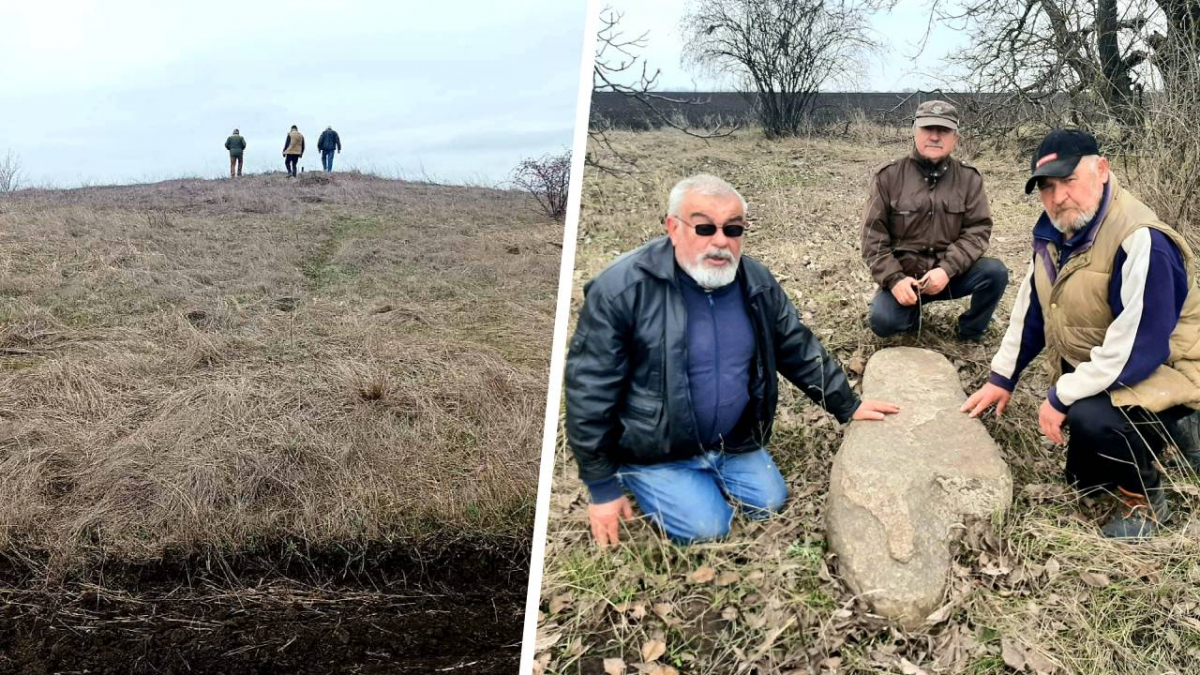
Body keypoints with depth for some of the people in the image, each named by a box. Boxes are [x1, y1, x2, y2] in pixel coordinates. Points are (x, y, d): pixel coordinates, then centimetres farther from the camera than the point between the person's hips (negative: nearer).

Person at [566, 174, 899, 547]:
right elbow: (590, 390, -20)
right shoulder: (622, 289, -25)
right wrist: (603, 487, -16)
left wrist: (847, 406, 11)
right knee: (708, 527, -14)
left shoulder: (757, 283, -7)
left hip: (734, 443, 6)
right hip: (655, 452, -5)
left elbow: (798, 350, 10)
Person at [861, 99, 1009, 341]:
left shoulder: (969, 178, -1)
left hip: (949, 274, 2)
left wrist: (947, 270, -22)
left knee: (995, 272, -25)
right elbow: (873, 236, -6)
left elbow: (978, 230, -6)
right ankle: (913, 311, 11)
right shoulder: (889, 176, -5)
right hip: (903, 275, -1)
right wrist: (894, 279, -18)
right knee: (883, 321, -27)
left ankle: (971, 334, 2)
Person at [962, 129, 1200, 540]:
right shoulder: (1054, 230, -3)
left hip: (1161, 371, -9)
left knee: (1091, 417, -37)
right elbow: (1032, 307, 9)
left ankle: (1145, 498, -8)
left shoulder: (1140, 241, -32)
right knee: (1083, 479, 15)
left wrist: (1061, 397, -27)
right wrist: (1002, 377, 8)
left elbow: (1138, 348, -34)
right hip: (1091, 369, 9)